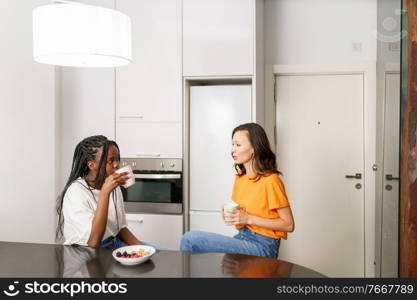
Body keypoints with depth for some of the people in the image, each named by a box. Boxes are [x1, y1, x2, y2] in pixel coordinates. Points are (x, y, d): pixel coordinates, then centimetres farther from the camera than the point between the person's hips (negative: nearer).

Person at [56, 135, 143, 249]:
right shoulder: (76, 191, -18)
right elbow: (93, 242, -28)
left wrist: (140, 246, -8)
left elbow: (120, 228, 10)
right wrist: (105, 192, -32)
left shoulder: (114, 186, 4)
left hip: (114, 244, 6)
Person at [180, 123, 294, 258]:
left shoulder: (270, 180, -14)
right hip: (241, 237, 7)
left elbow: (288, 225, -12)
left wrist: (248, 218, -18)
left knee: (190, 239, -18)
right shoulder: (239, 178, 10)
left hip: (262, 246, -6)